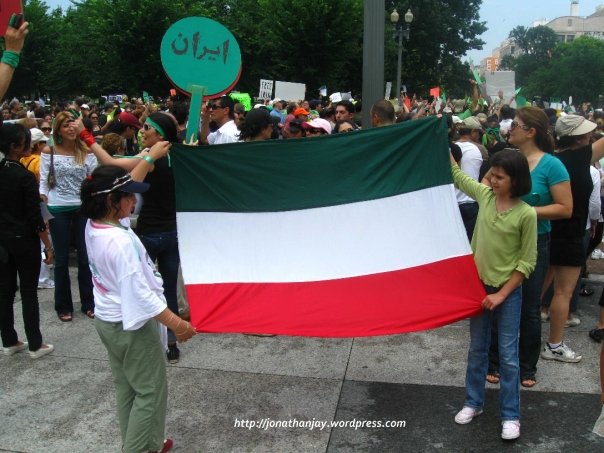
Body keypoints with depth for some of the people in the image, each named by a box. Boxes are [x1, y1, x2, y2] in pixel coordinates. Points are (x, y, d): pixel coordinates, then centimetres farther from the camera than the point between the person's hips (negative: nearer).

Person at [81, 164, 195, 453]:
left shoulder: (93, 225, -4)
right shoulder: (120, 242, -30)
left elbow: (122, 185, 12)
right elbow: (140, 294, -29)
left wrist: (150, 157, 17)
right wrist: (177, 324, -21)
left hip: (107, 321, 9)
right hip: (130, 326, -9)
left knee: (126, 387, 20)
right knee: (150, 391, 6)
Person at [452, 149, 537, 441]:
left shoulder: (526, 214, -15)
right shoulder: (485, 195, -3)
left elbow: (527, 262, -10)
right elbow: (456, 175, 11)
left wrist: (501, 295, -12)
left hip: (508, 290, -4)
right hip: (478, 284, 4)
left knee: (507, 354, 5)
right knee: (477, 349, 15)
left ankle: (510, 416, 18)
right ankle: (473, 403, 29)